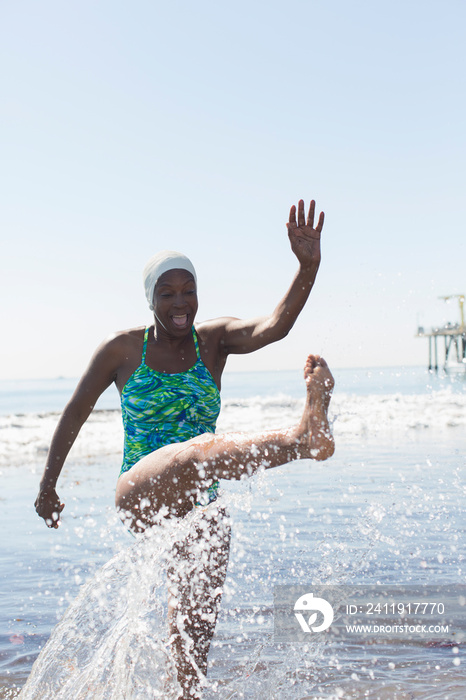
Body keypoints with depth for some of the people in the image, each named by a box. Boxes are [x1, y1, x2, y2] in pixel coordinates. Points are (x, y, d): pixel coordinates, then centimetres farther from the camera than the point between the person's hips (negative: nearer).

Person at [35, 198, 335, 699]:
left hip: (199, 507, 4)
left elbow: (273, 326, -16)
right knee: (201, 450, -36)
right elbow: (75, 413, 10)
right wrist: (48, 487, 13)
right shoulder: (123, 348, 1)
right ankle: (304, 437, -62)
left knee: (197, 625, 8)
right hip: (140, 500, -3)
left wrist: (308, 267, -33)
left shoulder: (214, 339, 3)